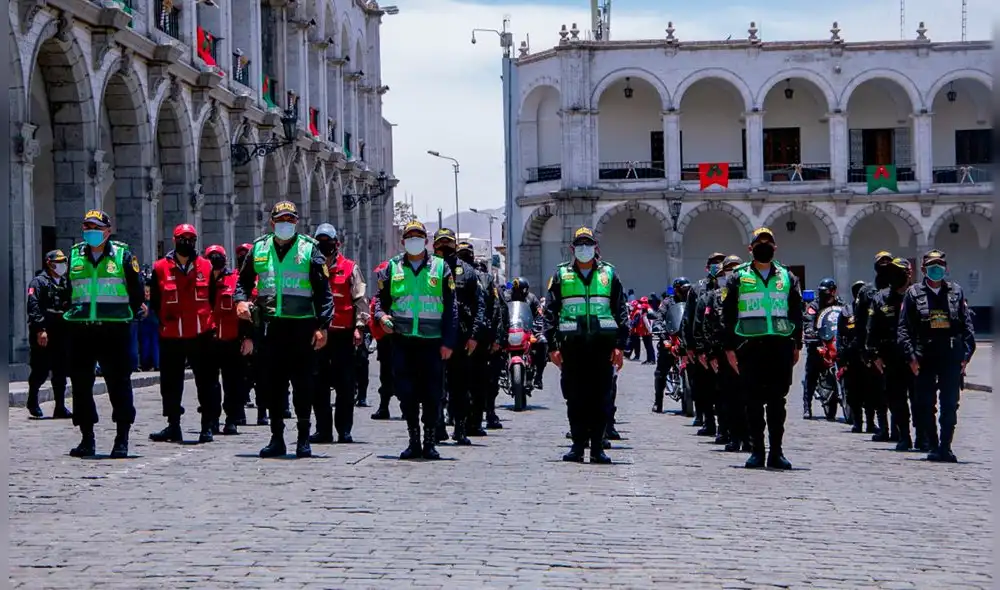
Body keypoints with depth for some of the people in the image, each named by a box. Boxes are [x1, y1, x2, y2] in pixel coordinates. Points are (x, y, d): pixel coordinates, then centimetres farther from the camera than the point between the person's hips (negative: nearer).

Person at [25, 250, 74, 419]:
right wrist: (40, 329, -21)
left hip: (61, 334, 6)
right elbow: (33, 307, -13)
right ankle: (32, 401, 19)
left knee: (60, 373, 5)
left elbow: (70, 306, 21)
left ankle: (60, 408, 8)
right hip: (43, 335, -6)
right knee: (41, 370, -2)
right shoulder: (38, 282, -3)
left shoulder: (65, 283, 17)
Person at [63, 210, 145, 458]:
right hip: (80, 329, 4)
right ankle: (87, 439, 15)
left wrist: (134, 312, 0)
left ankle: (122, 440, 1)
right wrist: (69, 312, 17)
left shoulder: (123, 255, 2)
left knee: (119, 383, -4)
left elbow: (136, 289, 6)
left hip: (114, 329, -4)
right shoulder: (75, 255, 12)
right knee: (81, 384, 6)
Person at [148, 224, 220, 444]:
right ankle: (173, 427, 15)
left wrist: (206, 319, 6)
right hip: (171, 336, 0)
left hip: (201, 335, 0)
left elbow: (212, 298, 13)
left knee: (206, 381, 1)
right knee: (171, 383, 6)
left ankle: (208, 426, 6)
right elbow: (154, 300, 9)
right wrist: (164, 320, 4)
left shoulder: (206, 266, 5)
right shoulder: (160, 268, 2)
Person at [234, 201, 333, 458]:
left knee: (303, 383, -1)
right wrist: (241, 300, -1)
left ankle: (304, 439, 8)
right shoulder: (259, 248, 11)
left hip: (302, 326, -3)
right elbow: (244, 280, 20)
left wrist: (322, 326, -9)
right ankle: (277, 438, 15)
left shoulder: (309, 249, 1)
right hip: (269, 325, 3)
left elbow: (324, 292, -1)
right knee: (272, 382, 6)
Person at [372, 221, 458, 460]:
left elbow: (451, 308, 5)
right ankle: (414, 442, 11)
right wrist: (381, 316, -8)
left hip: (433, 341, -1)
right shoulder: (392, 267, 9)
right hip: (402, 340, 1)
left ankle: (430, 442, 9)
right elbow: (380, 297, 15)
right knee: (406, 393, 1)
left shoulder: (441, 268, 6)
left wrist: (449, 342, -2)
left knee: (432, 394, 0)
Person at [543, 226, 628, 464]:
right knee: (575, 397, 1)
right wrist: (553, 346, 0)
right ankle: (578, 445, 8)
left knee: (601, 398, -1)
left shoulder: (609, 274, 11)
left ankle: (597, 447, 4)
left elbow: (621, 311, 10)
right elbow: (550, 312, 9)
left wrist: (620, 346, 1)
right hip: (572, 344, 0)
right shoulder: (561, 275, 10)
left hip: (603, 344, 0)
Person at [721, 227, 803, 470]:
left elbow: (796, 314, 14)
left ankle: (776, 452, 7)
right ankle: (756, 451, 5)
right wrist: (729, 347, -1)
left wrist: (797, 345, 7)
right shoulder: (738, 277, 7)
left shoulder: (787, 277, 13)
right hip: (750, 346, -2)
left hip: (780, 345, 2)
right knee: (754, 401, 0)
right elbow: (728, 315, 5)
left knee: (777, 400, 3)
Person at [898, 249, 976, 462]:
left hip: (952, 358, 1)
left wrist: (966, 354, -3)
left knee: (950, 405, 2)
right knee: (925, 406, 2)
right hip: (925, 359, 0)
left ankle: (946, 447, 8)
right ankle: (933, 447, 12)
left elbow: (967, 325, 7)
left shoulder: (956, 292, 9)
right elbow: (904, 328, 1)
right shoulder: (913, 293, 6)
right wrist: (911, 356, -9)